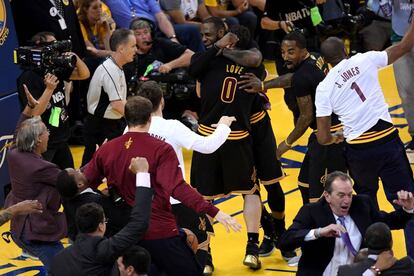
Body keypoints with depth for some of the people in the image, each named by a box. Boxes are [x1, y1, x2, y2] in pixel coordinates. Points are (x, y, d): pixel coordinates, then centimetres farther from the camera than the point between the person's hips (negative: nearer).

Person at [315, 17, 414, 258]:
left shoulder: (324, 87, 0)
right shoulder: (365, 60, -1)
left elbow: (323, 138, -1)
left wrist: (335, 138, 21)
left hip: (358, 148, 1)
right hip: (387, 139, -1)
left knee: (366, 199, 26)